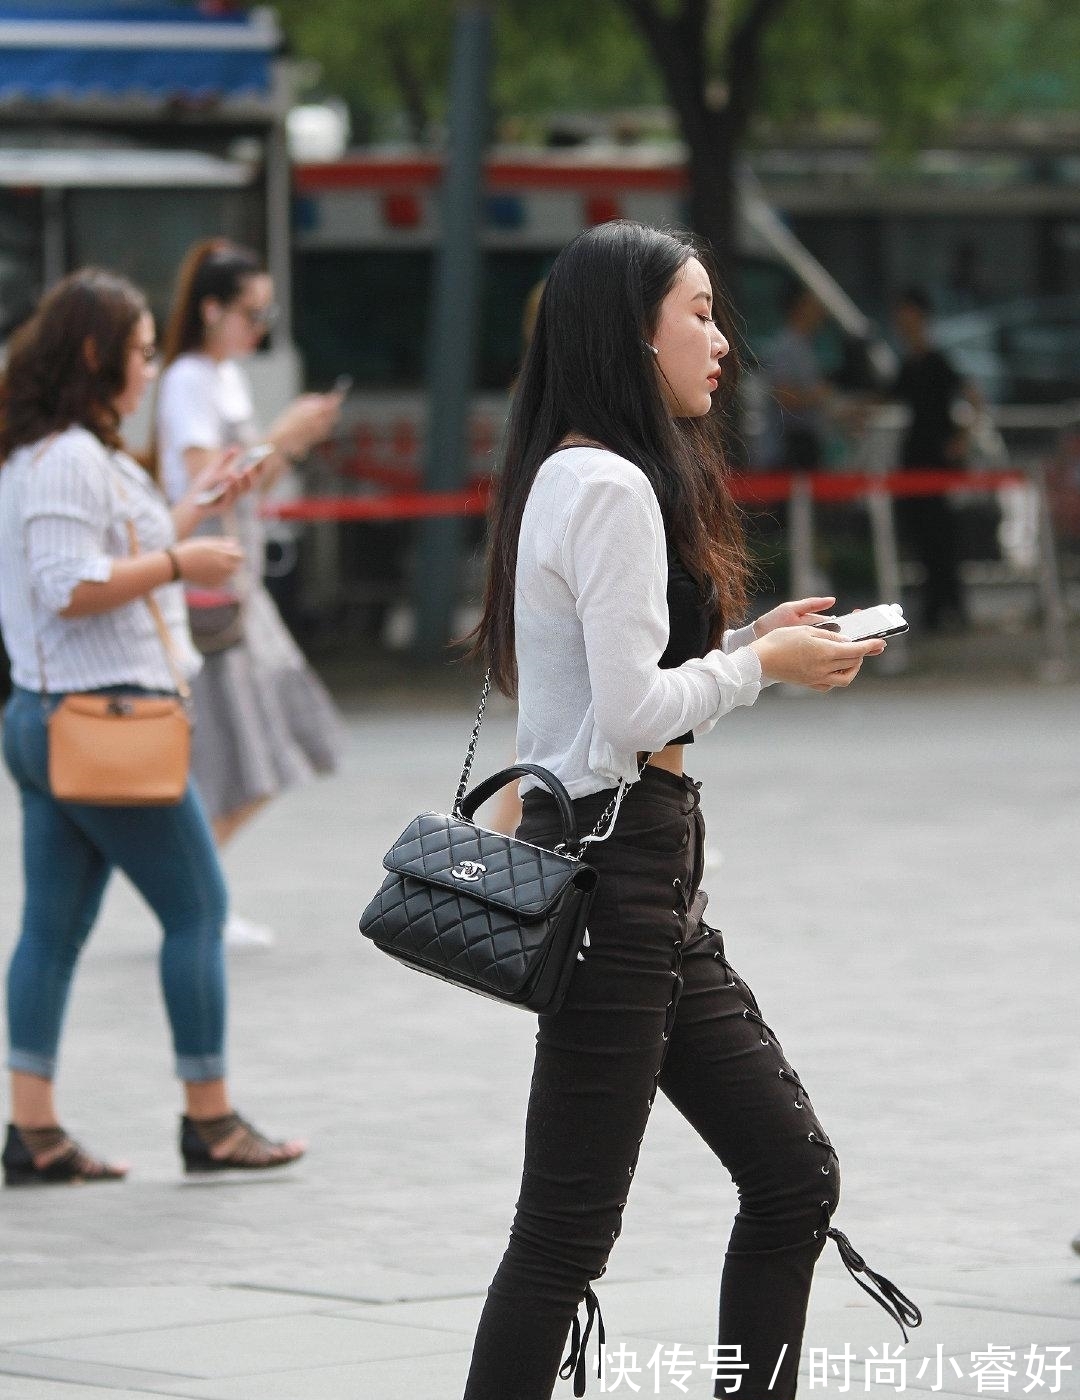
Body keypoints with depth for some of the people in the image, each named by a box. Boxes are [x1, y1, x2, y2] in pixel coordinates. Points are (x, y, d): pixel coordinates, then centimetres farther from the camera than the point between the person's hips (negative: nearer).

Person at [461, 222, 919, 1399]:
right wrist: (762, 665, -7)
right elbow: (631, 713, -21)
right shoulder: (611, 487, -15)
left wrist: (752, 644, 10)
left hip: (643, 876, 11)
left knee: (792, 1173, 12)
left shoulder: (576, 478, 16)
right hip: (617, 871, -11)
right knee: (568, 1226, -5)